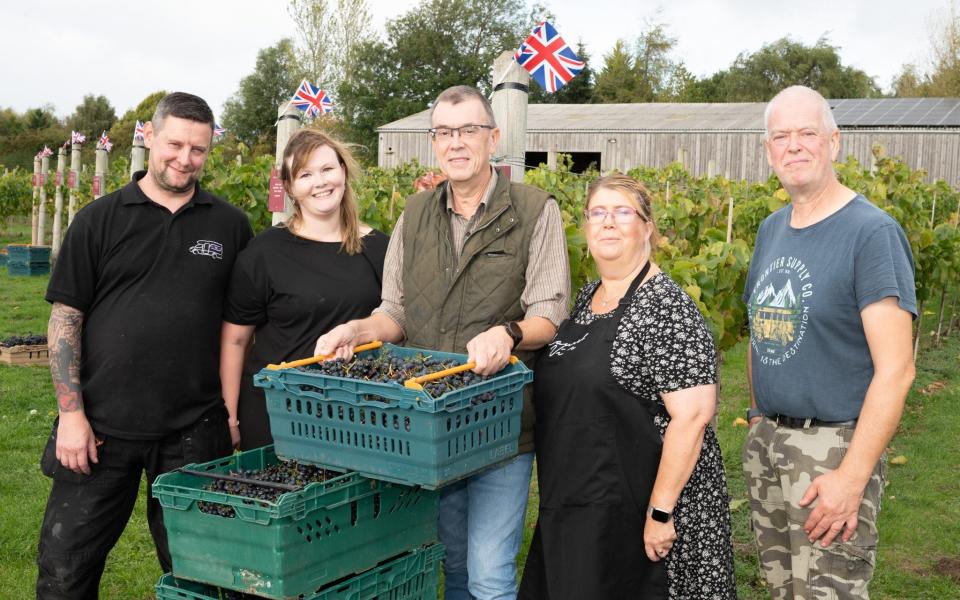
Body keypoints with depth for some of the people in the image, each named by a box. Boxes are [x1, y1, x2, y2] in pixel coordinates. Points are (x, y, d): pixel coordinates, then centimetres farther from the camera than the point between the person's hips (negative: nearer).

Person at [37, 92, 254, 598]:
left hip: (193, 434, 1)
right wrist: (71, 412, -6)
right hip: (101, 427, -1)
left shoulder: (230, 225, 6)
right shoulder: (100, 219, 1)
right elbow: (65, 318, 0)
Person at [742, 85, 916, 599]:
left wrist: (853, 477, -21)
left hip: (833, 448, -6)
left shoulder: (871, 232, -13)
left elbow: (895, 370, -18)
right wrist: (759, 422, 13)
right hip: (765, 443, 7)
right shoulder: (771, 230, 9)